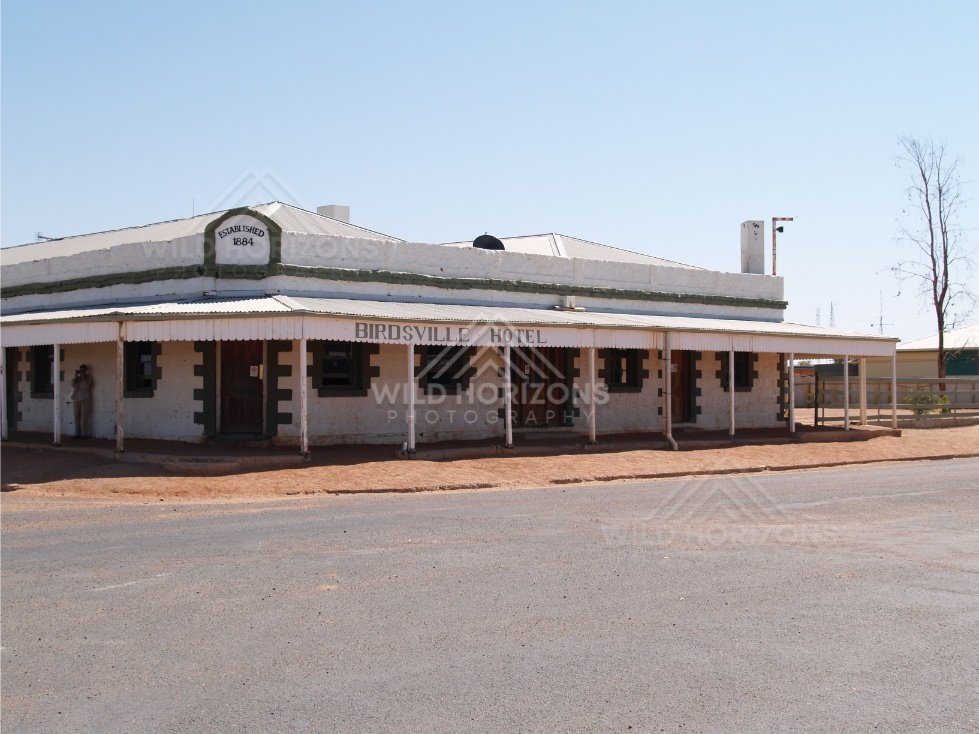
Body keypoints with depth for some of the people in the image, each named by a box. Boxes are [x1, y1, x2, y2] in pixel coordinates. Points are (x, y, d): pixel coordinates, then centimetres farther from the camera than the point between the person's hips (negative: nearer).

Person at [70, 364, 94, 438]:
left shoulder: (88, 377, 6)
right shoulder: (77, 378, 17)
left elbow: (86, 385, -10)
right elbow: (73, 385, 2)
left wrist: (83, 377, -9)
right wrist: (76, 376, -4)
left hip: (85, 399, -4)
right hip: (76, 399, 4)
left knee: (84, 417, -11)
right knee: (77, 417, 0)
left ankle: (85, 434, -10)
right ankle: (77, 433, 4)